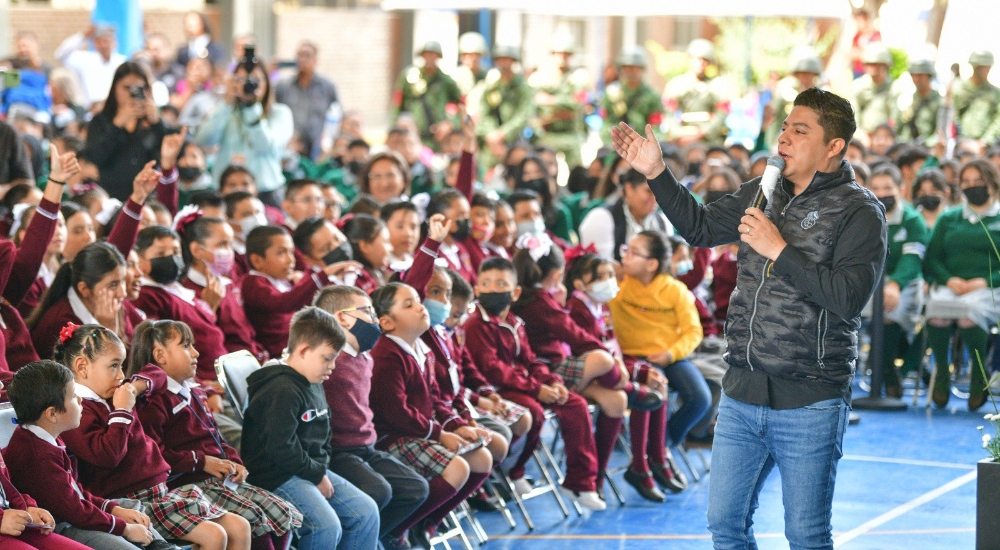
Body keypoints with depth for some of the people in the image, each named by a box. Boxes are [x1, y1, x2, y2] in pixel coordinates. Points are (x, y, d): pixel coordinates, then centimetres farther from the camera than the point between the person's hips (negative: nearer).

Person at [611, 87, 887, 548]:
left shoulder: (858, 212, -9)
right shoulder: (764, 194, 10)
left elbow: (849, 297, -22)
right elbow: (701, 228, 22)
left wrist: (780, 251, -21)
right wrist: (656, 173, 12)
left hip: (809, 405, -6)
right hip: (742, 395, 6)